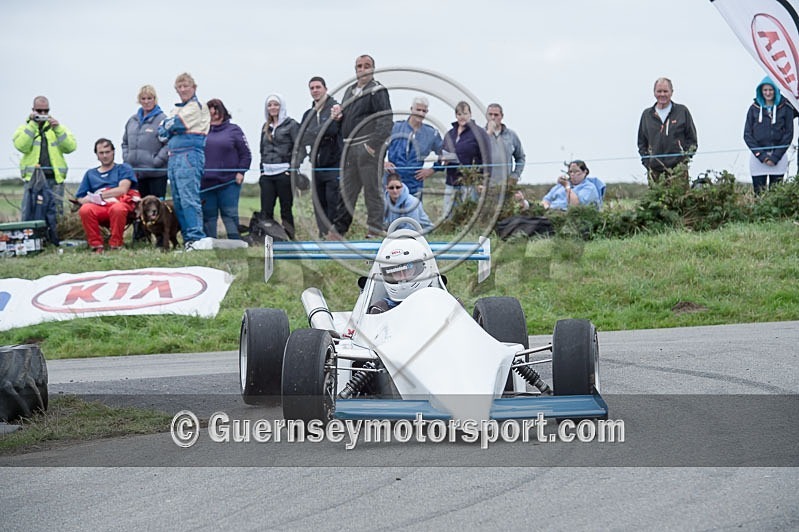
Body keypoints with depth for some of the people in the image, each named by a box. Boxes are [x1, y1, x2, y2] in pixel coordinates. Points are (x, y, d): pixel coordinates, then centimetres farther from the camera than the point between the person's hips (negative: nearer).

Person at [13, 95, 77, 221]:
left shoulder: (58, 127, 17)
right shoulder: (25, 128, 13)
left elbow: (70, 147, 3)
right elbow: (22, 146, -7)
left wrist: (57, 129, -8)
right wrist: (32, 125, -8)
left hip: (55, 179, 2)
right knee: (28, 215, -9)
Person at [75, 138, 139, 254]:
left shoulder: (123, 168, 18)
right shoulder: (90, 174, 27)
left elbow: (122, 189, 0)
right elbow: (80, 198, 20)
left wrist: (99, 196, -4)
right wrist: (88, 199, -5)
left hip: (120, 202, -2)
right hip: (99, 207, 2)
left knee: (117, 208, -41)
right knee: (85, 210, -33)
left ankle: (115, 245, -27)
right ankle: (96, 245, -23)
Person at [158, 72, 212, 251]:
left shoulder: (196, 106, 0)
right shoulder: (177, 109, 24)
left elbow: (177, 123, -10)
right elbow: (161, 130, 18)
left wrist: (167, 125, 8)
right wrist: (167, 128, -1)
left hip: (190, 154, -9)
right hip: (174, 156, 9)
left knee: (188, 198, -17)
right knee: (178, 201, 4)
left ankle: (198, 237, -23)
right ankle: (188, 238, 4)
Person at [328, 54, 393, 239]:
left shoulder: (377, 91, -5)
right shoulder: (350, 90, 19)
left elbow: (386, 122, -14)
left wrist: (372, 146, -19)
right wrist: (337, 114, 4)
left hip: (367, 148, -8)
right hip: (349, 148, 8)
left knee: (372, 191, -4)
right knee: (346, 191, 9)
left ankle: (374, 232, -1)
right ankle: (338, 231, 11)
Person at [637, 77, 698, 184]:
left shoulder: (682, 111, 7)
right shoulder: (647, 115, 14)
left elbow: (692, 139, 9)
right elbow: (641, 142, 19)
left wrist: (685, 159, -3)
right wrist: (646, 162, 5)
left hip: (677, 168, -2)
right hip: (655, 170, 2)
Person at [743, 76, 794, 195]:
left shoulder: (785, 108, 3)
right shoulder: (754, 108, 7)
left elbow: (788, 134, 1)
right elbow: (747, 134, 4)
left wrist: (775, 157, -8)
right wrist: (761, 155, -7)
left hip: (778, 156, -1)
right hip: (757, 157, 1)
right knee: (759, 193, -4)